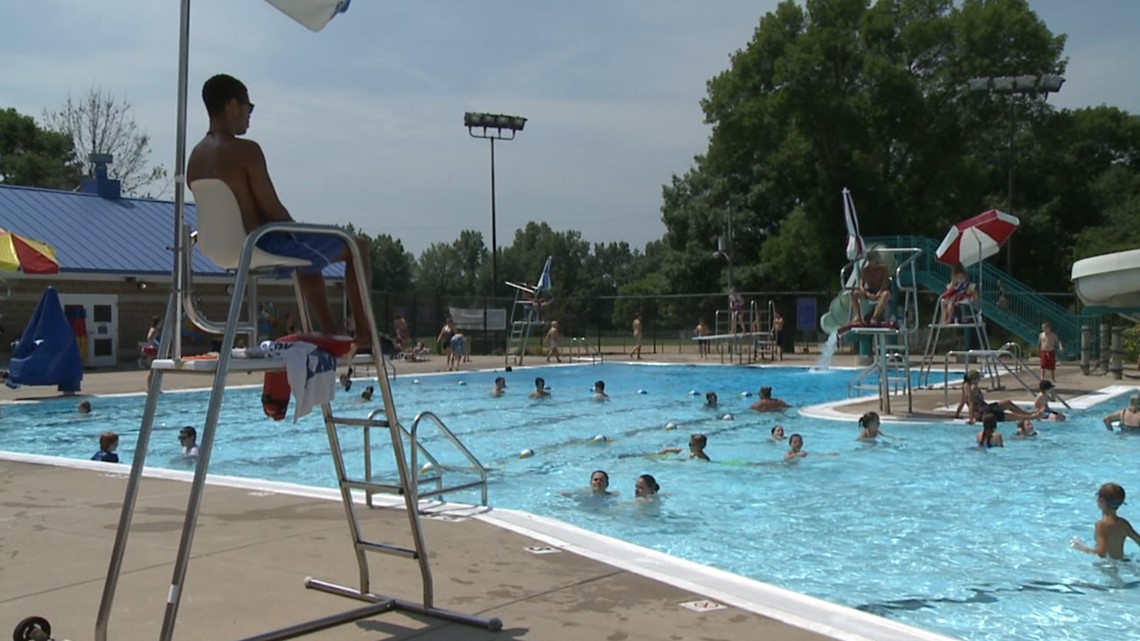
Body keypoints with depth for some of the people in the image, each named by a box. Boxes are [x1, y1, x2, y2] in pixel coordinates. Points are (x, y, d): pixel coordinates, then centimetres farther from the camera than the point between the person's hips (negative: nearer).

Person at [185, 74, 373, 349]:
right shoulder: (246, 150, -20)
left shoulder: (195, 156, 6)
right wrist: (295, 229, 2)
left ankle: (331, 332, 37)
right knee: (358, 246, 7)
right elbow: (272, 208, -19)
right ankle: (364, 334, 8)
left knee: (307, 255, 37)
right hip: (265, 245, -9)